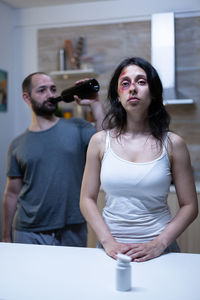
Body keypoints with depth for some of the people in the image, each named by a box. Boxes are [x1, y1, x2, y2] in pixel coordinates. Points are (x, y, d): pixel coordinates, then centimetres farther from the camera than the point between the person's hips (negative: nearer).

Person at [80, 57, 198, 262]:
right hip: (112, 249, 1)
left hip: (159, 250, 0)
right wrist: (108, 242, -10)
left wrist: (158, 244, -13)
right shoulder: (100, 141, -1)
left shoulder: (172, 144, -4)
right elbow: (87, 200, 1)